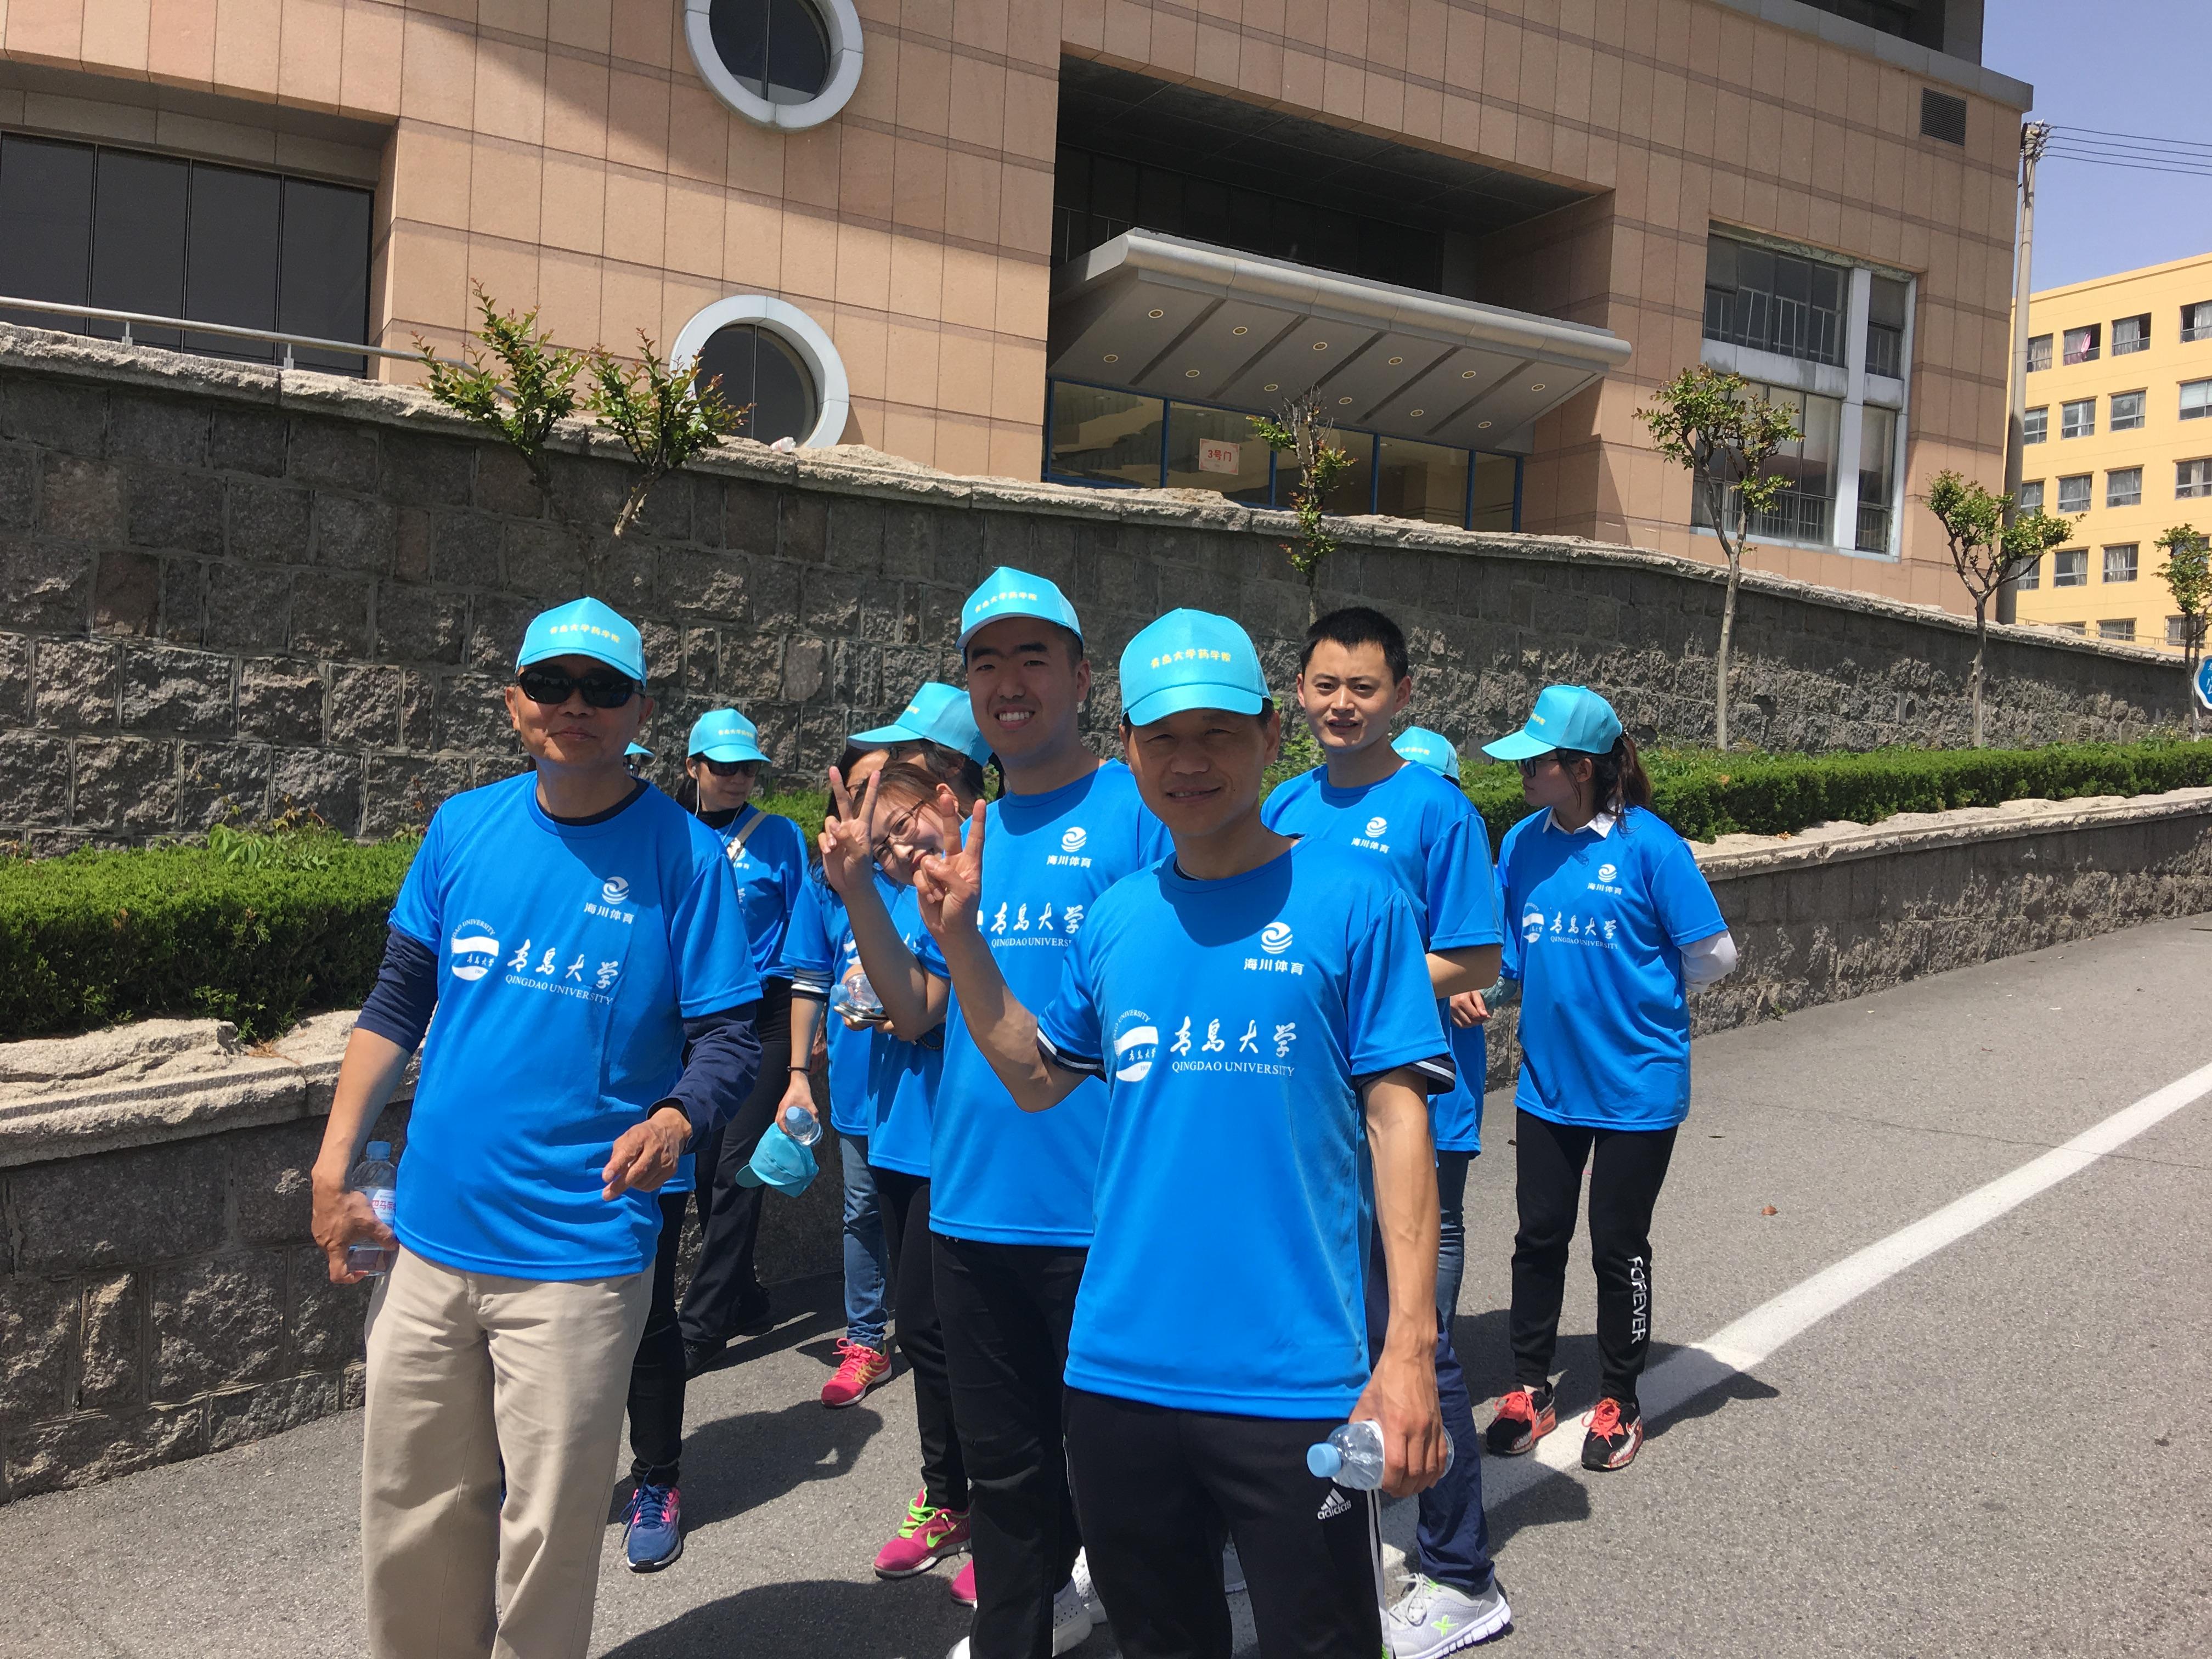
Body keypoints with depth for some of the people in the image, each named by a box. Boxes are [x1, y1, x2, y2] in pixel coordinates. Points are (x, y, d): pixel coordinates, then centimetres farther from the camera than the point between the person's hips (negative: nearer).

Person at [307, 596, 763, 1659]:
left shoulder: (685, 855, -7)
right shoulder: (463, 827, 5)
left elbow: (728, 1042, -7)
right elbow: (398, 1003, 12)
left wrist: (672, 1121, -28)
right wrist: (334, 1163, 7)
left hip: (578, 1254, -4)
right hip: (430, 1240, 4)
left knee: (545, 1532, 6)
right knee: (411, 1523, 16)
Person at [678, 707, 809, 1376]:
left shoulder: (778, 837, -3)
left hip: (764, 1016, -5)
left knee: (737, 1167, -5)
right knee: (705, 1165, 10)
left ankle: (701, 1324, 1)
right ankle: (741, 1297, 26)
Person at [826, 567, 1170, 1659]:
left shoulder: (1140, 808, -7)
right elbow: (918, 1011, 8)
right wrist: (857, 889, -3)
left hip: (1100, 1207, -5)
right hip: (972, 1200, 6)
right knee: (1002, 1455, 20)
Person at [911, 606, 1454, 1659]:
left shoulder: (1353, 900, -6)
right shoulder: (1117, 917, 7)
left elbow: (1397, 1120, -8)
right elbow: (1036, 1079, 17)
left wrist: (1409, 1349, -13)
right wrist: (962, 941, 6)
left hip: (1294, 1378, -4)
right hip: (1118, 1372, 5)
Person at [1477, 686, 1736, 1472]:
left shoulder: (1648, 844, -15)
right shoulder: (1523, 843, 1)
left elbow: (1713, 953, -8)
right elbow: (1500, 949, 12)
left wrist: (1638, 996, 1)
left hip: (1635, 1086, -4)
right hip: (1548, 1079, 5)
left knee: (1618, 1246, 9)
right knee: (1539, 1237, 12)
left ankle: (1618, 1405, 27)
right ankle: (1528, 1392, 28)